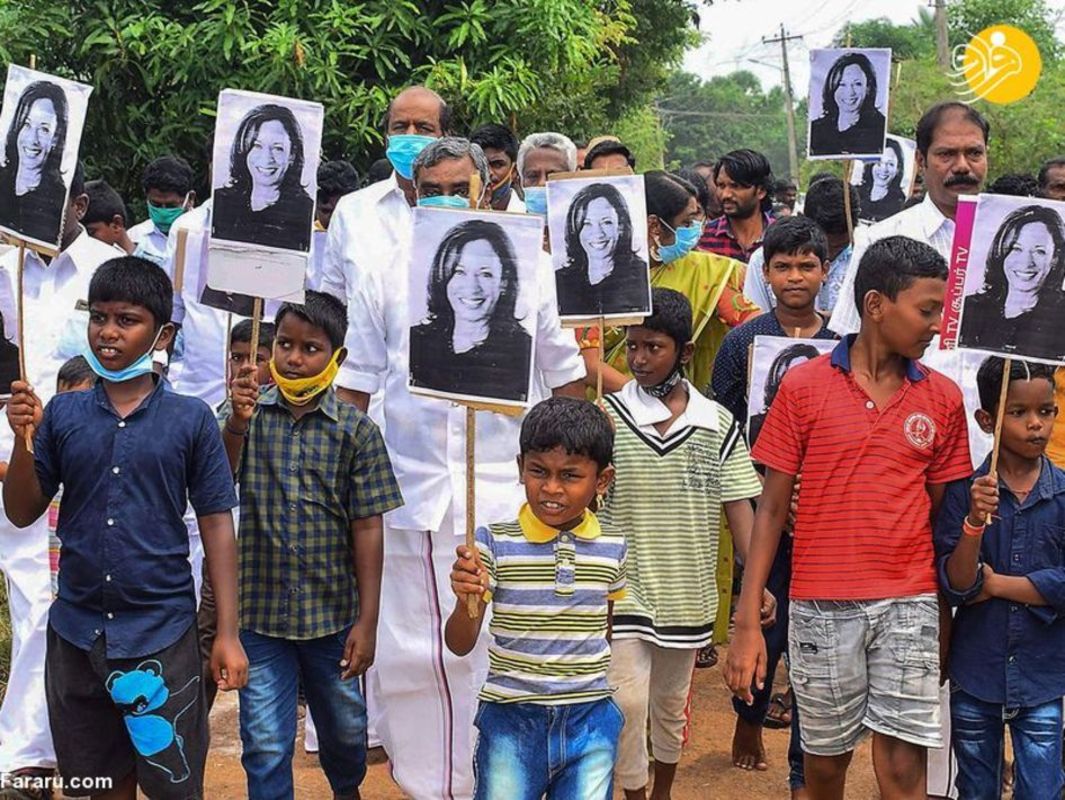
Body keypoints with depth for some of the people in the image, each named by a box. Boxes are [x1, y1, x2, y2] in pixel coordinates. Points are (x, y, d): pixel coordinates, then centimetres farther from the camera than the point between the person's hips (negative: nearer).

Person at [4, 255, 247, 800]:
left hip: (162, 632, -2)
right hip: (76, 632, 3)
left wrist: (228, 634, -4)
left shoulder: (190, 420, -4)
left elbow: (216, 526, -1)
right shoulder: (62, 414, 2)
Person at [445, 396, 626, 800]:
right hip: (511, 719, -2)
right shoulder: (495, 542, -8)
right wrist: (466, 602, -27)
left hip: (590, 720, 2)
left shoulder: (613, 548, 0)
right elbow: (460, 645, -8)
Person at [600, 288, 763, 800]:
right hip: (625, 589, -2)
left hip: (687, 591, 3)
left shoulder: (718, 424, -1)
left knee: (672, 702, 17)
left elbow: (738, 506, -1)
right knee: (628, 701, -9)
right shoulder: (607, 416, -7)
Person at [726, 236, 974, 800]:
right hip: (821, 605, -1)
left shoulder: (943, 398, 5)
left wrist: (948, 617, 3)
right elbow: (772, 508, -1)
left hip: (908, 606, 1)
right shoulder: (804, 386, -2)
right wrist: (747, 623, -6)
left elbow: (939, 511, 9)